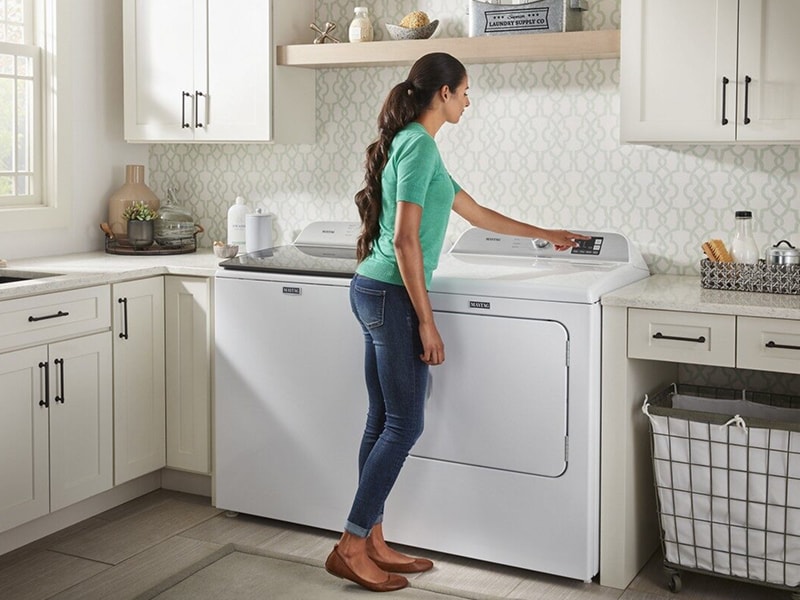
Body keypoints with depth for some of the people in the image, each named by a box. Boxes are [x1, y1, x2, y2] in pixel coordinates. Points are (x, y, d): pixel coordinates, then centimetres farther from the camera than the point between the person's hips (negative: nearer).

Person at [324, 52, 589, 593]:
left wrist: (546, 234, 35)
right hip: (393, 296, -10)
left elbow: (476, 212, 27)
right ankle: (351, 547, 3)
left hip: (375, 292, 10)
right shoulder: (419, 145, -13)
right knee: (404, 425, -3)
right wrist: (426, 323, -18)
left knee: (384, 422, 12)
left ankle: (373, 543, 19)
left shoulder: (412, 144, 18)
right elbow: (405, 239, -20)